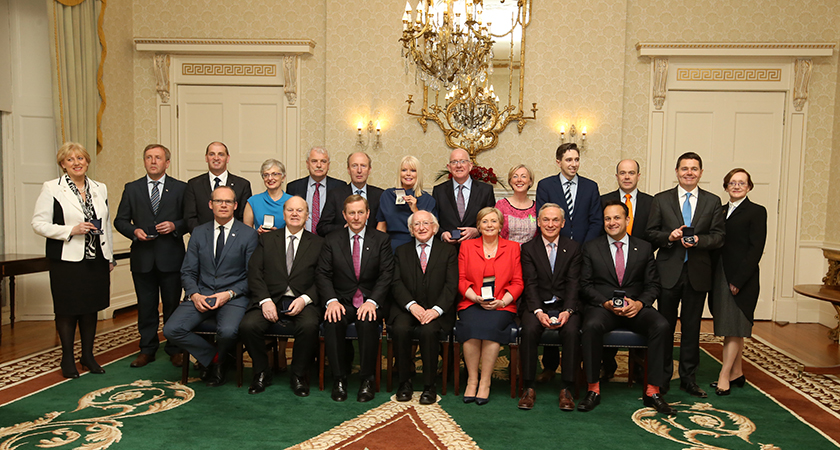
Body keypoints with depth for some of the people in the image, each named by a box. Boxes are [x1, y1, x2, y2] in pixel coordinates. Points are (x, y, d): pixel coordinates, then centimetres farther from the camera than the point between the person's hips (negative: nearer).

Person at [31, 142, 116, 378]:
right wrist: (71, 230, -19)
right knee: (67, 310, 4)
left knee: (91, 308, 11)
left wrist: (110, 257, 13)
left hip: (96, 260, 4)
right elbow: (39, 223, -7)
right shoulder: (51, 188, -3)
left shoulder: (100, 189, 10)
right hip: (67, 261, -4)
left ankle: (88, 355, 25)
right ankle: (67, 358, 20)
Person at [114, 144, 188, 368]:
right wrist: (134, 231, -9)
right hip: (143, 257, 2)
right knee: (146, 306, 10)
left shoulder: (180, 188, 4)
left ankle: (175, 350, 18)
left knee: (172, 305, 6)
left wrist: (174, 226, -15)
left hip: (171, 257, -2)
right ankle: (147, 350, 22)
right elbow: (120, 220, 10)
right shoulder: (132, 189, 9)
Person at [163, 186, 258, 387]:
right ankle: (213, 358, 4)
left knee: (228, 331, -32)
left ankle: (218, 361, 5)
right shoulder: (198, 233, 12)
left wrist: (230, 294, -15)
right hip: (201, 294, 4)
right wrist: (194, 294, -9)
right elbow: (188, 272, 11)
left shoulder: (248, 234, 2)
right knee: (171, 330, -19)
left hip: (234, 296, -3)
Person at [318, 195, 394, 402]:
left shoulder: (381, 240, 6)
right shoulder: (332, 240, 9)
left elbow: (386, 275, -2)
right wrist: (331, 300, -16)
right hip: (342, 300, 1)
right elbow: (323, 275, 2)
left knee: (367, 322, -33)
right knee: (332, 321, -31)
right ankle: (339, 379, -14)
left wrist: (372, 301, -18)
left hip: (371, 301, -1)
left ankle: (367, 380, -16)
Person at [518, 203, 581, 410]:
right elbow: (530, 284, -3)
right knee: (529, 330, -29)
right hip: (537, 305, 0)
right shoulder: (528, 248, 7)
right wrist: (538, 312, -18)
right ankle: (528, 388, -18)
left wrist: (567, 311, -17)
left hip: (565, 305, 0)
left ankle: (567, 389, -18)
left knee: (572, 331, -29)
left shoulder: (573, 248, 8)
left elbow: (573, 283, -1)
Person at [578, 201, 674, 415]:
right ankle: (593, 389, -22)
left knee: (661, 326, -28)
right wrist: (607, 303, -14)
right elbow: (586, 284, 2)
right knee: (591, 325, -35)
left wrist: (639, 303, -13)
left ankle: (652, 391, -17)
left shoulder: (644, 248, 11)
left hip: (636, 307, 2)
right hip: (602, 307, -1)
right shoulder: (591, 247, 8)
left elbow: (653, 285, 8)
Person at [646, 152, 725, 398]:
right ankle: (663, 376, 19)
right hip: (669, 272, -1)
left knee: (692, 327, 9)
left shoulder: (712, 201, 7)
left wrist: (699, 240, -15)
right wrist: (669, 236, -16)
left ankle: (689, 378, 21)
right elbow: (651, 233, 3)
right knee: (665, 326, 6)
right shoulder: (661, 199, 5)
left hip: (698, 273, 1)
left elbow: (719, 236, 3)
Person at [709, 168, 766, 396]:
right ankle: (737, 373, 22)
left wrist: (738, 280, -16)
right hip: (720, 276, 6)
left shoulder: (756, 211, -3)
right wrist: (712, 276, 2)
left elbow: (756, 249, -10)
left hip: (741, 277, -6)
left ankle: (724, 376, -1)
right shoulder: (721, 211, 13)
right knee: (732, 329, 12)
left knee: (733, 328, -4)